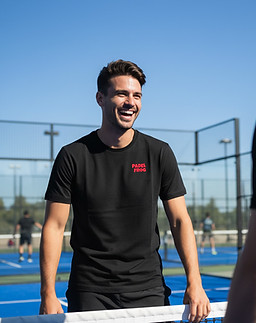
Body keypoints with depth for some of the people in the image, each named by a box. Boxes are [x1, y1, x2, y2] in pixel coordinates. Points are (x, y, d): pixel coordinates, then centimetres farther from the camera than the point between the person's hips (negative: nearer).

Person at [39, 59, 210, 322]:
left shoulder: (159, 153, 0)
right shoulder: (72, 156, -4)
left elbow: (180, 220, 1)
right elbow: (54, 226, -3)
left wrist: (194, 283, -8)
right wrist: (48, 295, -10)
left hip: (148, 289, 1)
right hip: (89, 291, -1)